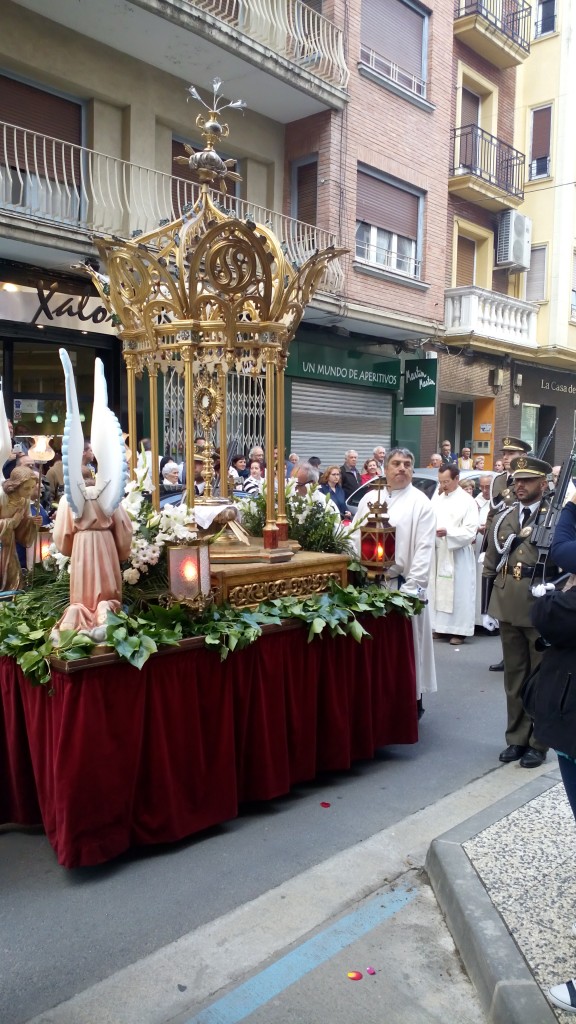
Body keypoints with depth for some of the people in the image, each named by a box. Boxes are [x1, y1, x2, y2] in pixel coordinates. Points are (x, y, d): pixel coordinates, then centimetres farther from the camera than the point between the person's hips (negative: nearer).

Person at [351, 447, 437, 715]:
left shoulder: (421, 503, -4)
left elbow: (424, 550, -10)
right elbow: (355, 539, 10)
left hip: (402, 584, -4)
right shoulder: (368, 499, 9)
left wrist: (410, 589, -16)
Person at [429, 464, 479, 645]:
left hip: (458, 555, -5)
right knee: (438, 590, 9)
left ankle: (459, 630, 7)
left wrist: (448, 532, -24)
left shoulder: (467, 501, -7)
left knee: (458, 591, 0)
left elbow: (470, 531, -13)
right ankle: (440, 626, 18)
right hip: (437, 552, 5)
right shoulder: (436, 498, 9)